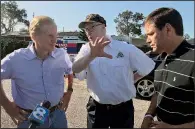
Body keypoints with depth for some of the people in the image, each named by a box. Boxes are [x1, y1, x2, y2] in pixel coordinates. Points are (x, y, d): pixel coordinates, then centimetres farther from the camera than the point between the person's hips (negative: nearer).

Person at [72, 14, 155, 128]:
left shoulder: (126, 48, -10)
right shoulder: (86, 49, -3)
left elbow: (148, 68, 0)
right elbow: (75, 69, -23)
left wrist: (130, 79, -1)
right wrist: (92, 55, -39)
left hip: (123, 108, -1)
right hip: (96, 108, 2)